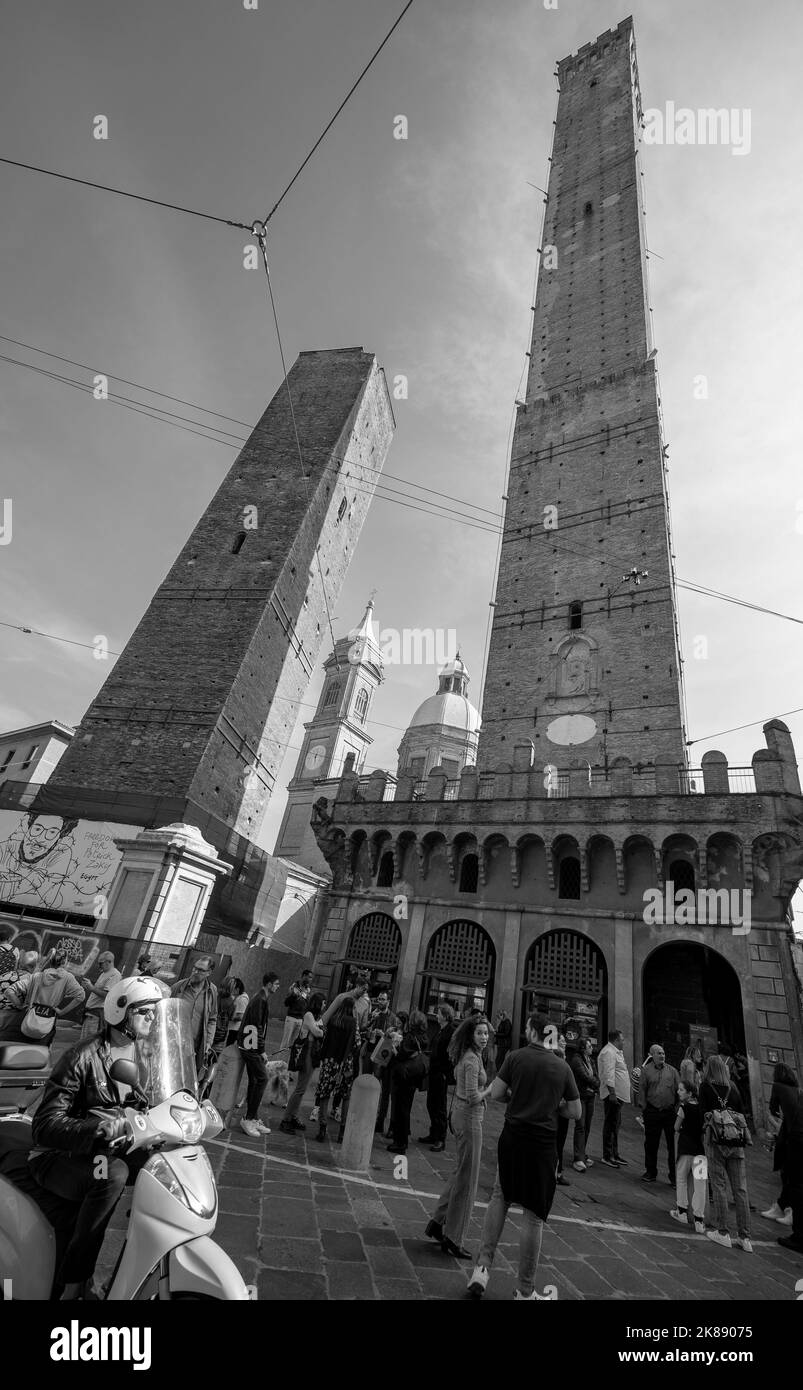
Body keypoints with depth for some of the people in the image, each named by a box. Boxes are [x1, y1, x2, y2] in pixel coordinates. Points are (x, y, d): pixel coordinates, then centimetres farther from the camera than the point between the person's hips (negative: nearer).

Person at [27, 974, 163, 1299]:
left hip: (104, 1149, 7)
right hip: (58, 1155, -6)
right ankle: (73, 1285, -20)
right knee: (114, 1174, -35)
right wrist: (100, 1129, -37)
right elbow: (45, 1126, -23)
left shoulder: (143, 1053, 3)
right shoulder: (82, 1057, -20)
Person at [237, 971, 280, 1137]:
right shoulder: (260, 1000, -16)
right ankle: (248, 1119, -4)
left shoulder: (262, 999, 15)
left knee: (255, 1081, 13)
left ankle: (253, 1119, 19)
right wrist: (262, 1050, -17)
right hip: (252, 1047, -10)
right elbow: (256, 1026, -19)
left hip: (252, 1047, 10)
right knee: (262, 1079, -9)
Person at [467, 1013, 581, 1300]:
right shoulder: (563, 1067, -2)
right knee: (534, 1215, 12)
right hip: (543, 1144, 0)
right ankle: (525, 1291, 23)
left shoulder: (516, 1057, -7)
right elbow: (575, 1112, 3)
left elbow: (495, 1093, -8)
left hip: (513, 1136, 0)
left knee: (500, 1195, 21)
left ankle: (482, 1267, 14)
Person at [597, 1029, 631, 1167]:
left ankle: (614, 1153, 28)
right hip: (613, 1094, -10)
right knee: (610, 1125, -3)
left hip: (618, 1095, 10)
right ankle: (607, 1156, 4)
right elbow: (608, 1074, -23)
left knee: (616, 1125, 17)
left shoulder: (616, 1052, 18)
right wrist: (612, 1093, -26)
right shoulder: (608, 1052, -17)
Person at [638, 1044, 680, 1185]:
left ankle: (674, 1175, 15)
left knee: (673, 1143, 2)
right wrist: (644, 1107, -3)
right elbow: (641, 1090, 1)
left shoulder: (672, 1071, 5)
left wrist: (677, 1107, -1)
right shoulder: (646, 1070, 0)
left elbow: (679, 1090, 6)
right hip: (652, 1112, 0)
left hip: (670, 1112, 1)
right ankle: (651, 1172, 24)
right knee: (651, 1143, 9)